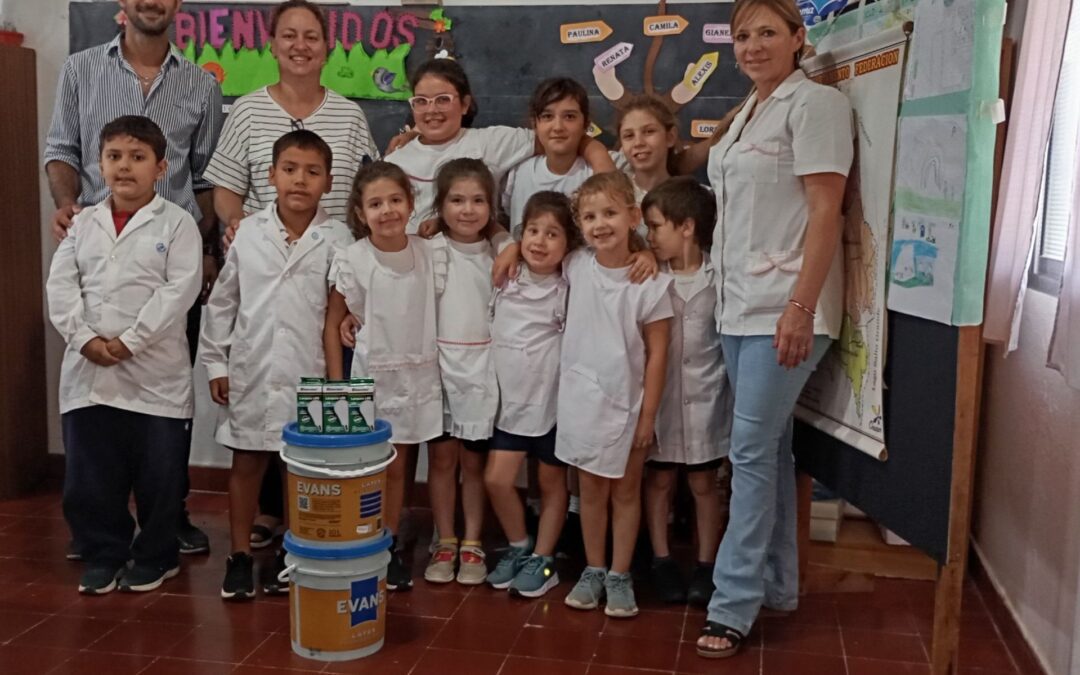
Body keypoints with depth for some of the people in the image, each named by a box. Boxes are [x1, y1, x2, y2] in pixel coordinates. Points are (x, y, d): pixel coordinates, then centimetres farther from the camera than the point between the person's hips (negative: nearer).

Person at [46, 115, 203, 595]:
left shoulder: (176, 224, -3)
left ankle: (155, 556, 25)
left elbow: (181, 288, -13)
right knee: (88, 474, 10)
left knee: (159, 474, 6)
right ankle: (103, 555, 27)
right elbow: (60, 286, 4)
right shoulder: (82, 223, 9)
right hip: (87, 372, 4)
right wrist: (84, 338, -11)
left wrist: (130, 341, -17)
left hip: (154, 373, -4)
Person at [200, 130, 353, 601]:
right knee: (247, 461, 10)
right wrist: (215, 362, 5)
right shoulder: (248, 232, 1)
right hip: (251, 369, 1)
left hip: (310, 372, -1)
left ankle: (293, 553, 26)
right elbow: (222, 302, 6)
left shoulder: (337, 239, -4)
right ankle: (240, 555, 23)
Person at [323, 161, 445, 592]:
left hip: (419, 374, 3)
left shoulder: (427, 253, -4)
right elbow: (332, 325, -4)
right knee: (379, 467, 2)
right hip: (372, 375, -2)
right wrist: (336, 386, -6)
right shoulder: (351, 261, -10)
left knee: (399, 465, 11)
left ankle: (390, 547, 23)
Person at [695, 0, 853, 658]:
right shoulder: (747, 113, 18)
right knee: (770, 449, 13)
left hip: (783, 308, -8)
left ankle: (735, 604, 1)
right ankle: (778, 584, 23)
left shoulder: (814, 103, -7)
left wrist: (800, 307, -21)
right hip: (740, 306, 8)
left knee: (753, 451, -7)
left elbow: (824, 211, -14)